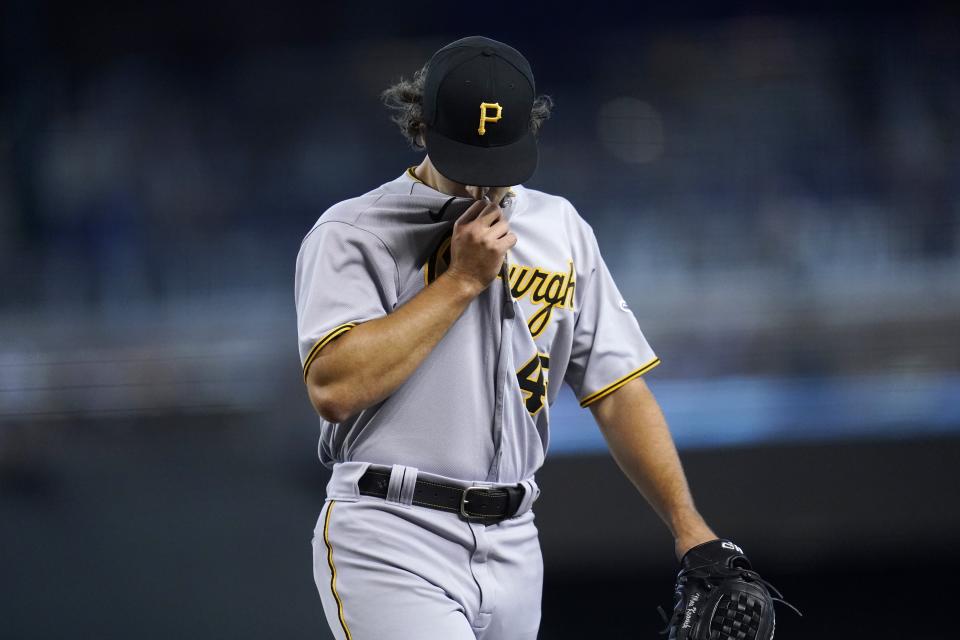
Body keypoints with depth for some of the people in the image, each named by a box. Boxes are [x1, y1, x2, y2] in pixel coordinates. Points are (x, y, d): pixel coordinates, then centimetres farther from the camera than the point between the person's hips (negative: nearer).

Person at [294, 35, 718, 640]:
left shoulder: (562, 229, 14)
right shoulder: (352, 232, -3)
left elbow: (617, 387, 14)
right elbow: (333, 388, -17)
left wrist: (688, 526, 3)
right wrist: (464, 277, -12)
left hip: (512, 546, 6)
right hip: (392, 547, -6)